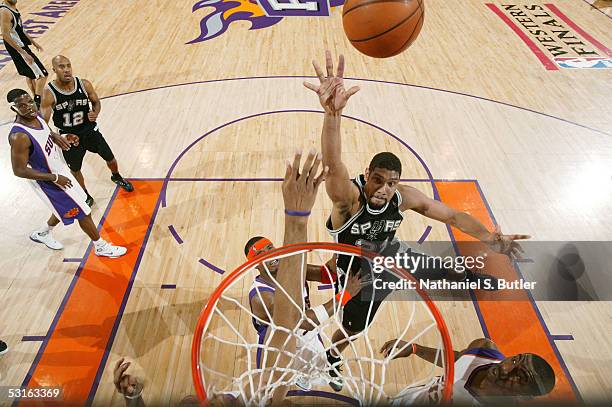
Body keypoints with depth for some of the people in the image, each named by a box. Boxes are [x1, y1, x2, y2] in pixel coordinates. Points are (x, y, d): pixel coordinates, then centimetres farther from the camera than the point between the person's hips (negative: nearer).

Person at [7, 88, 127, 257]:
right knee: (83, 213, 2)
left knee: (65, 208, 27)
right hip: (49, 182, -9)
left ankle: (42, 233, 50)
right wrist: (55, 178, -22)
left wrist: (57, 137, -2)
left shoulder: (36, 116, -6)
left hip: (60, 171, 9)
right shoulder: (19, 137, -31)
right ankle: (100, 246, 20)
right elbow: (19, 170, -26)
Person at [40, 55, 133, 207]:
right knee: (75, 170, 15)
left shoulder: (84, 84, -14)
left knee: (110, 158, 14)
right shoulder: (48, 93, -21)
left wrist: (95, 113, -18)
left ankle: (116, 177, 49)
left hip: (89, 130, 2)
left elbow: (96, 102, 4)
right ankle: (85, 196, 40)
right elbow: (43, 122, -19)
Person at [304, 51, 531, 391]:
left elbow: (453, 215, -12)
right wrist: (332, 113, -81)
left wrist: (489, 239, -28)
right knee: (352, 330, 17)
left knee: (441, 270, 22)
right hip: (358, 277, -3)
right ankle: (331, 356, 53)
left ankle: (465, 278, 60)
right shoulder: (348, 197, -40)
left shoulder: (406, 197, -24)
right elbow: (332, 164, -63)